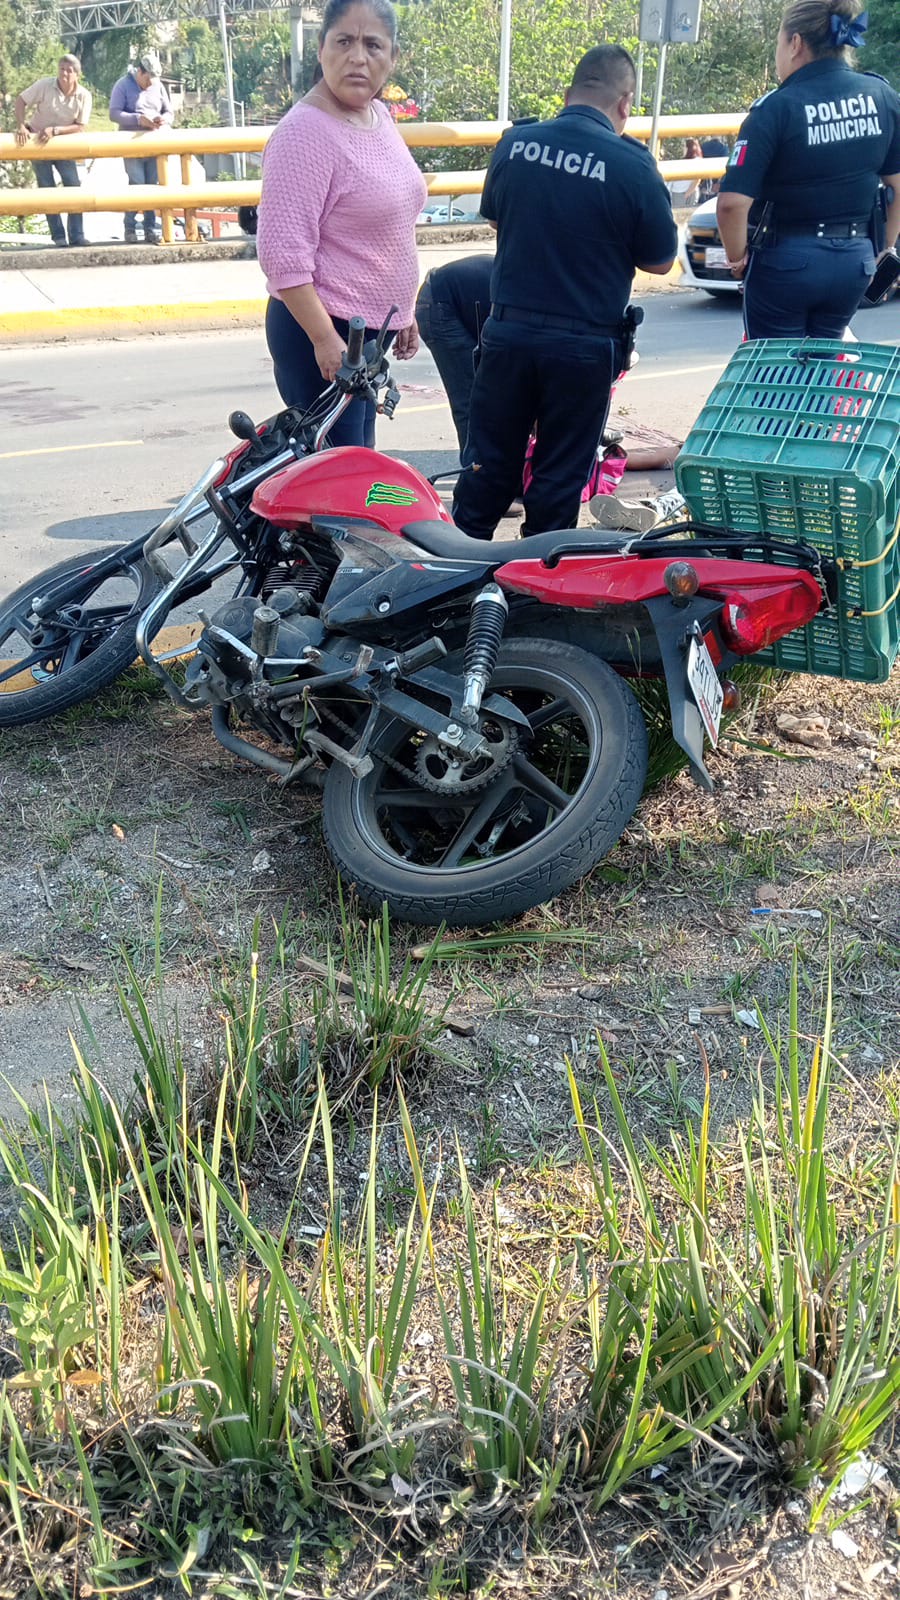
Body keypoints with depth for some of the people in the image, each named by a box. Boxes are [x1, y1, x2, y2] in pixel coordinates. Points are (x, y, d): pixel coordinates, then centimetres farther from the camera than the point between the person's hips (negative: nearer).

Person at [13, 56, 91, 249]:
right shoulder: (44, 85, -18)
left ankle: (77, 237, -3)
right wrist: (21, 126, -28)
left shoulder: (84, 96, -14)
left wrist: (54, 130, -27)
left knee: (74, 187, -7)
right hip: (37, 141, -1)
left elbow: (80, 127, -15)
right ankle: (58, 237, 5)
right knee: (47, 190, 0)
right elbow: (20, 101, -14)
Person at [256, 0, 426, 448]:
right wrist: (325, 339, -27)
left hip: (369, 329, 9)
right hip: (318, 331, -9)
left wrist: (403, 312, 22)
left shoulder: (379, 117, 11)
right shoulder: (306, 131, -17)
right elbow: (283, 253, -23)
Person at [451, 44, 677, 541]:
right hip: (584, 346, -3)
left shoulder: (513, 143, -3)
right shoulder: (633, 164, -13)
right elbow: (660, 261, -3)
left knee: (488, 464, 14)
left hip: (508, 331, 3)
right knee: (558, 478, 9)